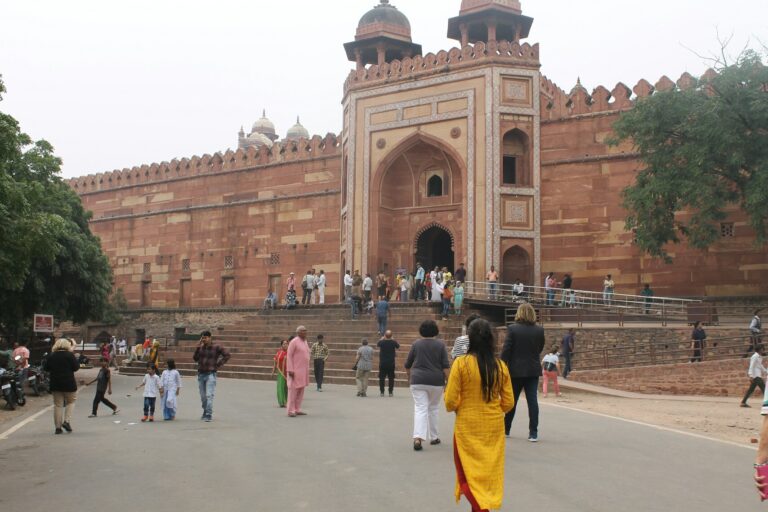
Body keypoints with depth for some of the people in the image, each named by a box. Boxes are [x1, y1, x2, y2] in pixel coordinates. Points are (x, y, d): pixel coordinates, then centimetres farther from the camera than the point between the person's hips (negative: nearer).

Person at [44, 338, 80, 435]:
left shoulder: (51, 356, 1)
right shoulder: (70, 355, -10)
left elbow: (45, 368, 7)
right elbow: (76, 367, -10)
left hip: (55, 384, 3)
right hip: (69, 383, -3)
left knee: (58, 405, 8)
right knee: (71, 402, 13)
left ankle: (58, 427, 8)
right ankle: (66, 421, -4)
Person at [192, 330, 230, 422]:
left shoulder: (216, 347, -4)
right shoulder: (200, 347, 8)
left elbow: (227, 355, -4)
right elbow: (195, 358, 0)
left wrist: (218, 365, -7)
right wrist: (198, 347, -7)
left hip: (210, 374, -5)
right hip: (201, 374, 5)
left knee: (209, 395, -12)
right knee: (203, 396, 12)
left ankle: (209, 415, -13)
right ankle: (205, 412, 28)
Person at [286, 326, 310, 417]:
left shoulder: (305, 342, 13)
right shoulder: (294, 342, -12)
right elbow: (289, 356, -14)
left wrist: (306, 370, 17)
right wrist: (290, 370, -20)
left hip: (303, 370, 8)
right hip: (295, 370, -8)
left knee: (301, 390, 9)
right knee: (293, 390, -5)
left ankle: (297, 409, 15)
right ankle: (291, 411, -1)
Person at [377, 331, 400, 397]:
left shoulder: (381, 342, -8)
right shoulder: (393, 342, -8)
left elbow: (377, 345, 15)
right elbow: (398, 346, 13)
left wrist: (382, 338, 23)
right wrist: (393, 339, 18)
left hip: (382, 363, 0)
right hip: (391, 363, 0)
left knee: (381, 378, 6)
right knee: (391, 378, 6)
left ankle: (381, 392, 5)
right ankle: (391, 392, 5)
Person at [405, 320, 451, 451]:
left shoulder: (416, 344, 3)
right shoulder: (440, 344, 0)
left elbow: (408, 365, 9)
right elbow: (445, 365, -5)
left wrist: (409, 376, 24)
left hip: (418, 381, 0)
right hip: (436, 381, 0)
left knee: (420, 409, -4)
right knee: (433, 408, 16)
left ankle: (418, 437, -21)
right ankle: (433, 437, 23)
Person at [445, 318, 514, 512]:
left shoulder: (461, 363, -13)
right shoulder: (500, 366, -4)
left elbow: (450, 402, -12)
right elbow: (508, 403, 2)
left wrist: (455, 407, 11)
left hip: (468, 427, -3)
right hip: (494, 427, 3)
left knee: (470, 473, 6)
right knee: (489, 472, 19)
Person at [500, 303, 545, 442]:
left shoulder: (512, 329, -11)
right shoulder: (539, 330, -1)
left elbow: (506, 350, -12)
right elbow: (540, 348, 10)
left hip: (516, 370, -2)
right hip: (533, 370, 2)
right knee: (532, 401, 1)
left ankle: (505, 429, 23)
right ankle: (533, 433, -2)